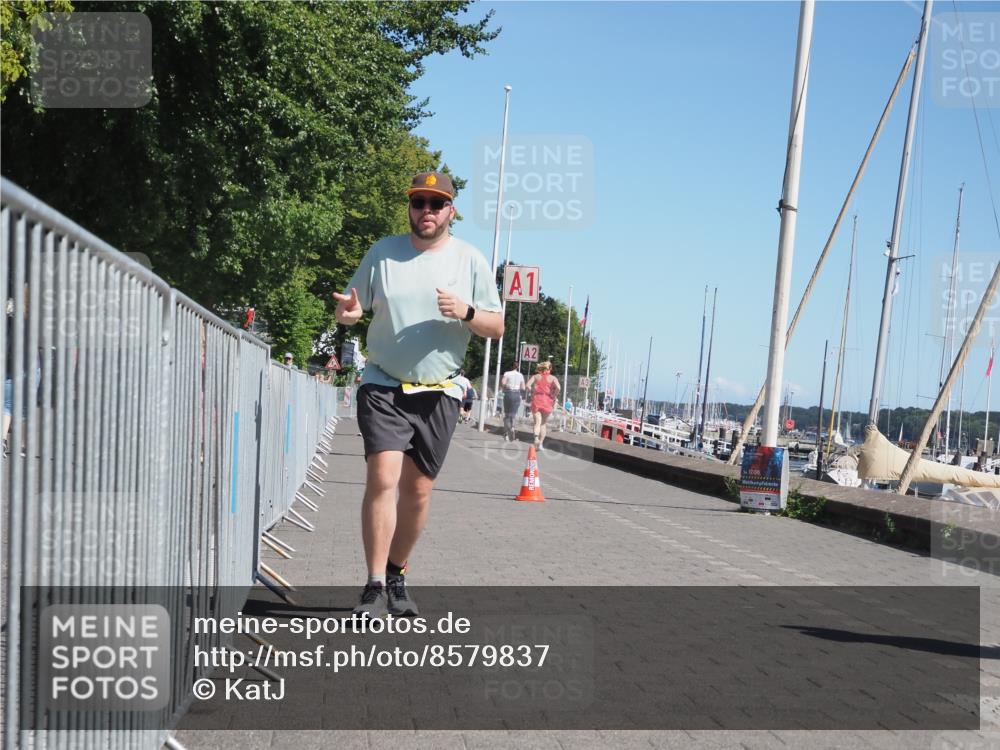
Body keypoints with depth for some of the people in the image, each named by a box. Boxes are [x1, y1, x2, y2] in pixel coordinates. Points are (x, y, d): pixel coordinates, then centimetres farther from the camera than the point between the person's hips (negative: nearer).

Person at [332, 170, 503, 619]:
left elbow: (497, 328, 5)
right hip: (383, 387, -1)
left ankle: (396, 577, 24)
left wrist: (466, 313, -16)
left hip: (439, 395, 1)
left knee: (418, 491, 5)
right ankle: (374, 588, -12)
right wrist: (347, 313, -14)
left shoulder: (471, 260, 4)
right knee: (382, 478, -17)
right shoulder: (382, 253, 5)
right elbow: (350, 308, 11)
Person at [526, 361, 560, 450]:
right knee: (543, 424, 13)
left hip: (536, 400, 0)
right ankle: (541, 443, 11)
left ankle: (536, 438, -33)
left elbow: (528, 385, -5)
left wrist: (533, 392, 6)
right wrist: (554, 397, -1)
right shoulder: (552, 378, 6)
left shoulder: (536, 376, 10)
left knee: (537, 422, -5)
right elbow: (558, 388, -13)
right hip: (547, 402, 0)